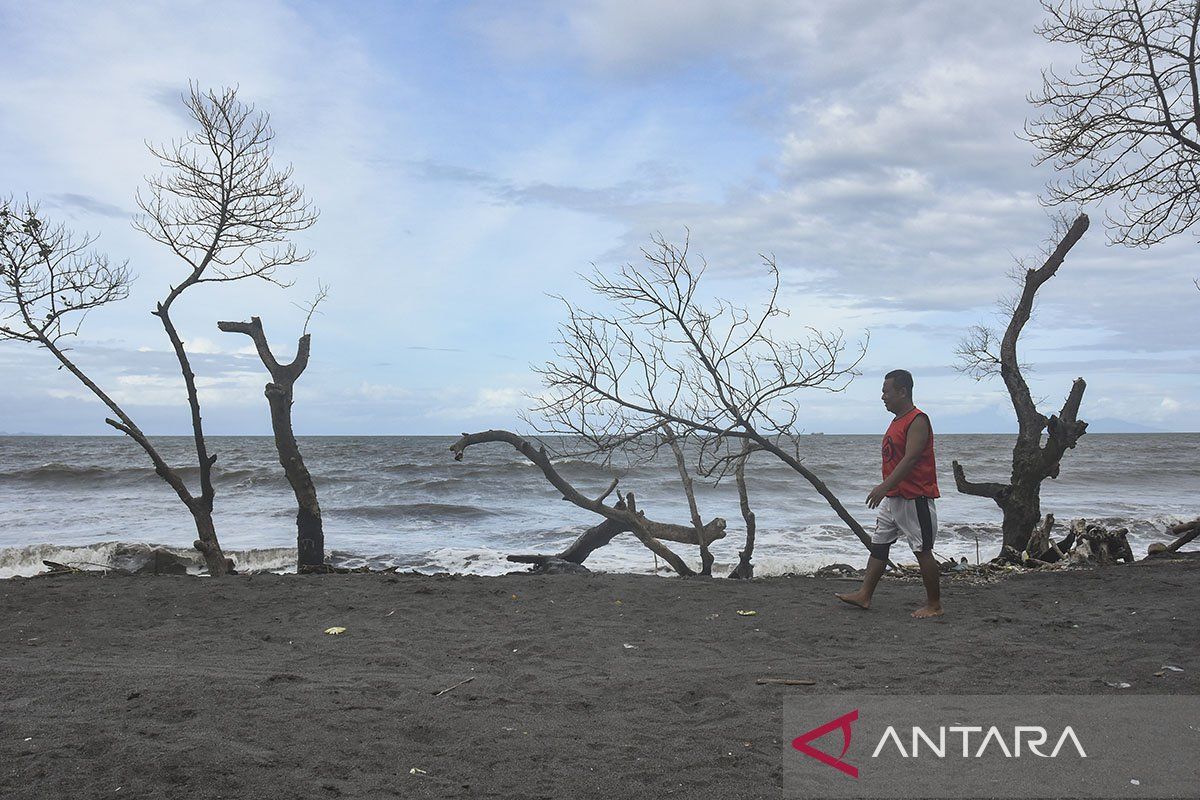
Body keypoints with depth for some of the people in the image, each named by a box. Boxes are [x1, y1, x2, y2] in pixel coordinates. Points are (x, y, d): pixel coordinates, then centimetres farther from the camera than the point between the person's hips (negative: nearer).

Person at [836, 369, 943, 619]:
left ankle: (934, 605, 10)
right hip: (892, 498, 10)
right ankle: (864, 595, 12)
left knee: (922, 550, -1)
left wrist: (884, 487, -30)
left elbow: (910, 459, -24)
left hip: (915, 499, -10)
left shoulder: (917, 421, -15)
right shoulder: (897, 421, 15)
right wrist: (886, 489, 21)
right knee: (878, 545, 8)